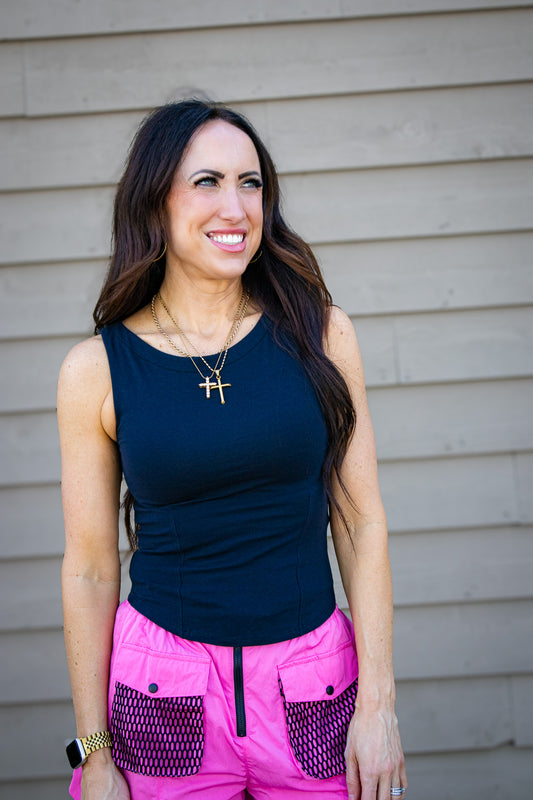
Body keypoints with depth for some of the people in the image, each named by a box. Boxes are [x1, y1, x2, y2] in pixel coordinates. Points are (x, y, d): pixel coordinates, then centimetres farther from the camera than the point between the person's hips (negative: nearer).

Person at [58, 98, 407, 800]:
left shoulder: (320, 334, -4)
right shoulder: (97, 369, -6)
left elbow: (361, 523, -2)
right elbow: (90, 569, -2)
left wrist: (379, 702, -5)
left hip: (315, 682, 1)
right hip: (164, 689, -1)